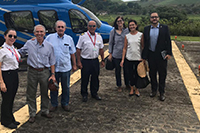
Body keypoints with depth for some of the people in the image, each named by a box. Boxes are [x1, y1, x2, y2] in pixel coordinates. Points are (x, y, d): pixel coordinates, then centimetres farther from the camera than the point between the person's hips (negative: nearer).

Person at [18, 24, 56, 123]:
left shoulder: (49, 46, 0)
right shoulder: (29, 44, 0)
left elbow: (52, 62, 4)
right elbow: (20, 52, 16)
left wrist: (53, 74, 1)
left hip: (44, 72, 0)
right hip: (32, 71, 0)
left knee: (45, 93, 12)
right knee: (31, 94, 6)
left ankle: (45, 111, 30)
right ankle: (32, 114, 21)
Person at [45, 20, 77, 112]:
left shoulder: (69, 39, 4)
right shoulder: (50, 38, -1)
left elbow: (72, 53, 11)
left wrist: (74, 65, 12)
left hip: (66, 68, 1)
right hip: (53, 67, -1)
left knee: (66, 87, 12)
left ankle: (65, 104, 29)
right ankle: (54, 104, 27)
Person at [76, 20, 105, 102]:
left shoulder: (99, 37, 8)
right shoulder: (83, 36, -5)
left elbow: (101, 49, 14)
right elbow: (78, 50, -5)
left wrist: (103, 60, 12)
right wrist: (78, 62, -9)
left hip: (95, 61, 4)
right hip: (85, 61, -4)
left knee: (95, 78, 13)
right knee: (85, 79, 5)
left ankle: (94, 93, 30)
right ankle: (84, 95, 22)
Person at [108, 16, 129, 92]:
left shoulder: (127, 31, -1)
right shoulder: (113, 32, 1)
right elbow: (110, 43, 4)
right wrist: (110, 54, 2)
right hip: (116, 55, 0)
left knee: (126, 70, 9)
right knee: (118, 70, 10)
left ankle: (127, 84, 30)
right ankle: (119, 86, 25)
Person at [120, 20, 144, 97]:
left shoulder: (140, 35, -1)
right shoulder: (127, 36, 4)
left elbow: (143, 47, 1)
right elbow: (125, 48, 5)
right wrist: (122, 59, 0)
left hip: (138, 58, -1)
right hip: (129, 58, 1)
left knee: (137, 74, 6)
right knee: (131, 74, 8)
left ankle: (136, 89, 23)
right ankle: (132, 88, 25)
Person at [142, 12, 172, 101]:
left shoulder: (164, 28, -1)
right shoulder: (146, 29, 5)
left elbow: (168, 41, -2)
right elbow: (145, 44, 5)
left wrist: (169, 53, -9)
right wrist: (144, 56, 3)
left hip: (161, 55, -2)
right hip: (151, 55, 2)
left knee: (162, 74, 6)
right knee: (152, 74, 12)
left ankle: (162, 92, 19)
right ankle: (154, 90, 30)